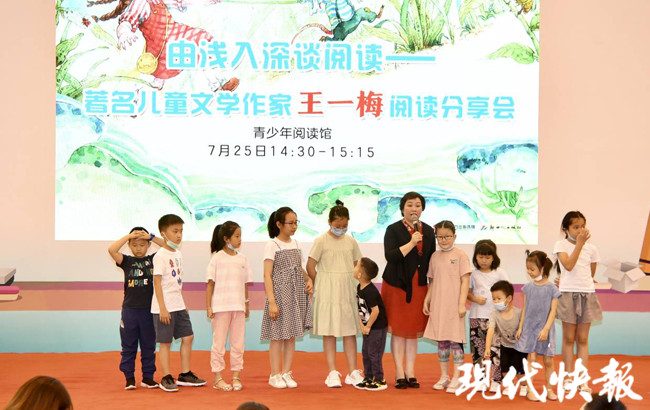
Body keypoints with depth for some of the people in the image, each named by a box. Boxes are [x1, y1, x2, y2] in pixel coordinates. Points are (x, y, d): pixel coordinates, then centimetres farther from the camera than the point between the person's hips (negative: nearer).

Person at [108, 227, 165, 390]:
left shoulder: (153, 259, 5)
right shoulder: (127, 261, 2)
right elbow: (111, 250, -13)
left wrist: (151, 237, -12)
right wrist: (129, 236, -13)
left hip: (149, 309, 1)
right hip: (130, 309, -1)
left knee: (149, 345, 8)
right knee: (128, 346, 5)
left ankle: (148, 377, 16)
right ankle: (129, 378, 11)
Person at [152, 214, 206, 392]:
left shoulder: (178, 254, 12)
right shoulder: (160, 256, -12)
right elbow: (157, 282, -16)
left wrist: (182, 304, 17)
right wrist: (162, 308, -20)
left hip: (178, 306, 8)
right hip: (165, 307, -8)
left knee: (188, 337, 10)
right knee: (165, 342, -1)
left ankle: (185, 374, 20)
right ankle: (166, 378, 7)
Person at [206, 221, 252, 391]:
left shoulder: (242, 259, 9)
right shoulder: (217, 258, -4)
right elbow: (210, 283, -4)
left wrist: (246, 304, 13)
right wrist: (208, 307, -7)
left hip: (238, 306, 4)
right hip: (221, 306, -4)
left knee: (238, 343, 7)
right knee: (219, 342, 1)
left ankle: (236, 376, 15)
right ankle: (218, 378, 7)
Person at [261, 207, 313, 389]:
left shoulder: (295, 244, 11)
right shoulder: (272, 246, -8)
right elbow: (267, 275, -12)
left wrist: (308, 279, 1)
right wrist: (272, 302, -19)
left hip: (296, 295, 6)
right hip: (280, 293, -6)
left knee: (292, 336, 8)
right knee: (278, 336, -2)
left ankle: (286, 373, 16)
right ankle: (275, 375, 6)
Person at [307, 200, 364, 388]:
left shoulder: (351, 242, 7)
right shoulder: (321, 241, -4)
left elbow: (357, 265, 17)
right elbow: (310, 266, -2)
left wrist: (354, 285, 7)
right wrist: (319, 286, 2)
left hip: (347, 290, 4)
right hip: (327, 292, -3)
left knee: (350, 331, 3)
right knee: (329, 332, -1)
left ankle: (352, 372, 7)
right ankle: (332, 373, 2)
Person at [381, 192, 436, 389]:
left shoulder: (428, 231, 11)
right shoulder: (393, 230, -2)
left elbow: (431, 260, 15)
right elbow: (390, 256, -16)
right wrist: (411, 243, -22)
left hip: (419, 287, 4)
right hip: (396, 286, -4)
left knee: (413, 331, 6)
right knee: (398, 330, -2)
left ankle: (410, 372, 13)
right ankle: (399, 374, 3)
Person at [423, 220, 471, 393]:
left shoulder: (460, 255, -4)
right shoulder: (435, 256, 10)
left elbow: (465, 281, -8)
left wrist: (462, 303, -14)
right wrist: (426, 301, 11)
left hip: (454, 305, -5)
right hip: (438, 305, 5)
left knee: (455, 340, -4)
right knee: (441, 341, 9)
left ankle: (456, 378, 1)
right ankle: (444, 376, 18)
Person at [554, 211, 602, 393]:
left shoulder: (591, 248, 8)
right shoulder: (561, 245, -2)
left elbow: (591, 273, 16)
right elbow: (568, 265, -18)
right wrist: (579, 243, -18)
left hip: (587, 294, 3)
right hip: (568, 294, -3)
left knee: (582, 339, 5)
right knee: (569, 338, 3)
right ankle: (568, 378, 11)